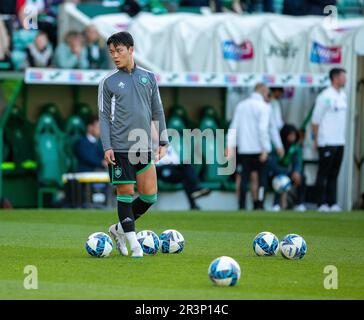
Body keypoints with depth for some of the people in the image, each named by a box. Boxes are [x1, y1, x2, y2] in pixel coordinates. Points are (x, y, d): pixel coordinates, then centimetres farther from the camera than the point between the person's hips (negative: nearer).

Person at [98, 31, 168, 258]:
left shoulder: (148, 77, 9)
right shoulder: (108, 82, 1)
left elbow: (158, 111, 14)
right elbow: (104, 117, 0)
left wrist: (163, 141, 9)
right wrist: (107, 147, -9)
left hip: (144, 147, 3)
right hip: (120, 148, -3)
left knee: (150, 196, 1)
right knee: (125, 193, -2)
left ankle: (120, 229, 21)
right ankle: (132, 241, 9)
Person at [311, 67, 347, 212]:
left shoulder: (343, 96, 12)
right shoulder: (325, 96, -12)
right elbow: (315, 120, -9)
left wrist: (342, 137, 15)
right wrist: (316, 139, -9)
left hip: (340, 142, 7)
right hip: (327, 142, -7)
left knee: (334, 174, 10)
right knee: (323, 173, -1)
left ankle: (332, 203, 13)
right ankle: (322, 204, 2)